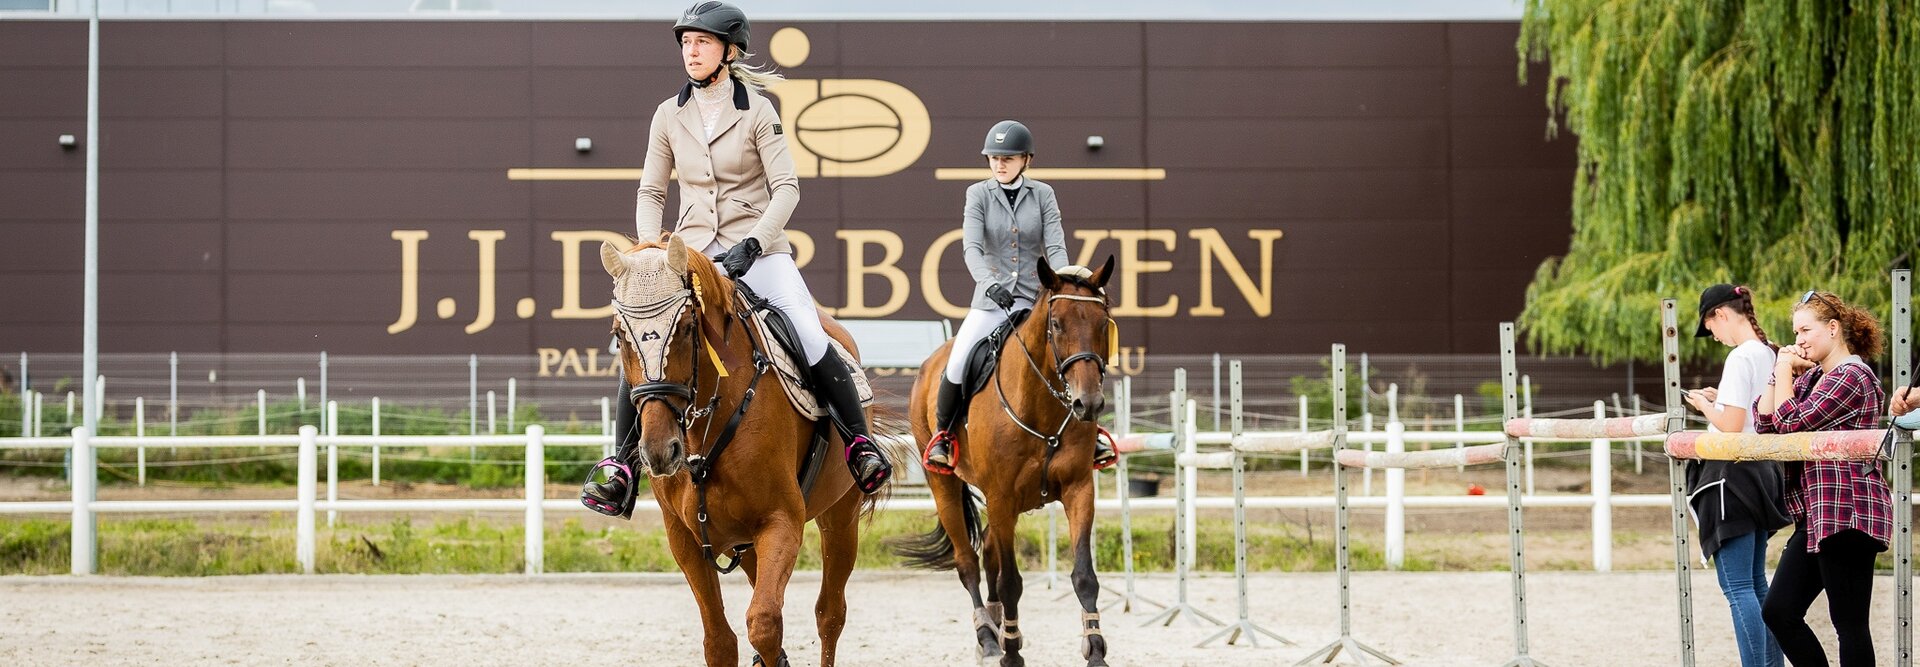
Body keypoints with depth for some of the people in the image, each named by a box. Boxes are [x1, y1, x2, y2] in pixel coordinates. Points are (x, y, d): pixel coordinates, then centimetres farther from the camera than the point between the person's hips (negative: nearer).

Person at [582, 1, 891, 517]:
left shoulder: (756, 110, -2)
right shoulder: (670, 115, 8)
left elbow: (786, 187, -6)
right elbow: (650, 192, 14)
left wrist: (753, 244, -17)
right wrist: (653, 249, -3)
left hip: (757, 248, -3)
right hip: (692, 251, 3)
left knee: (810, 336, -22)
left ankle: (861, 445, -9)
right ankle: (621, 461, -9)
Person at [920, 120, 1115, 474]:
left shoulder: (1042, 194, 3)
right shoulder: (978, 194, 0)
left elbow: (1055, 245, -7)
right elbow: (972, 248, -14)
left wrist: (1063, 271, -30)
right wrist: (989, 282, -33)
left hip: (1036, 298, 1)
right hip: (992, 299, -1)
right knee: (956, 366, -16)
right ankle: (942, 435, 7)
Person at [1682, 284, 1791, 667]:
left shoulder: (1741, 358, -16)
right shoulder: (1770, 355, 11)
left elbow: (1732, 425, -20)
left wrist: (1706, 406, -3)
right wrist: (1721, 399, 16)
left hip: (1734, 475, -10)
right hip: (1762, 473, 10)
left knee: (1737, 586, -9)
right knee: (1756, 581, 16)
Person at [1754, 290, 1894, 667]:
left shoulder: (1851, 377, -12)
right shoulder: (1812, 377, 19)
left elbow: (1791, 423, -17)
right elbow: (1764, 421, 15)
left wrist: (1783, 372, -4)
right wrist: (1782, 373, 7)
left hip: (1847, 514, -10)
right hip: (1817, 518, 10)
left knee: (1849, 622, -7)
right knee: (1779, 612, 7)